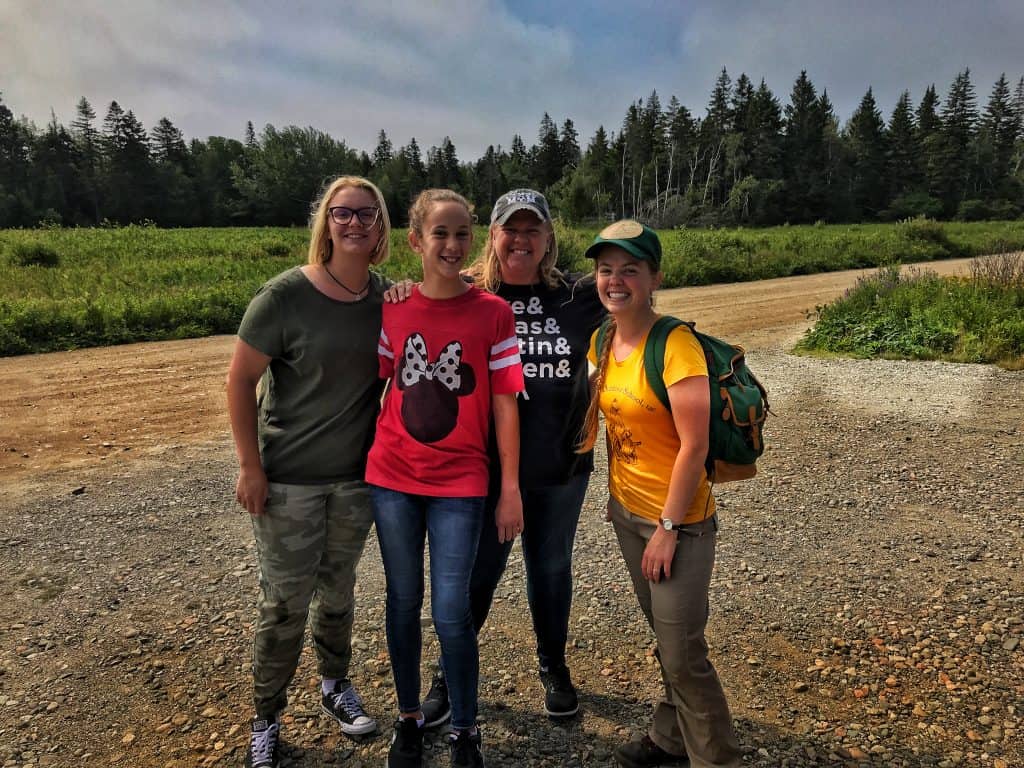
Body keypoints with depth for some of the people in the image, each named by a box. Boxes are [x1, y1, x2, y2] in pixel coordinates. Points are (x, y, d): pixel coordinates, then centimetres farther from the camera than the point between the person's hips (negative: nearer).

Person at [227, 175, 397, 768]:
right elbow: (240, 381, -11)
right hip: (289, 476, -3)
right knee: (286, 601, 7)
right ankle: (267, 720, 30)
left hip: (358, 474, 4)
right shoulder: (287, 294, -15)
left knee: (338, 588, 19)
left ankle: (336, 684, 43)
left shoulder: (388, 297, -3)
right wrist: (250, 466, -11)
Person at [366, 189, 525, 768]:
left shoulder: (494, 313, -7)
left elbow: (504, 403, -6)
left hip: (460, 483, -3)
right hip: (392, 479, 3)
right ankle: (410, 718, 37)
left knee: (452, 613, 1)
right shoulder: (392, 310, 0)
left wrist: (511, 489, -6)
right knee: (403, 601, 15)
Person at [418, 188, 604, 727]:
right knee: (476, 572, 11)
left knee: (551, 570, 19)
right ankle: (449, 674, 35)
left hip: (561, 466, 3)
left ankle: (553, 670, 43)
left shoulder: (576, 298, 1)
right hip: (486, 465, -2)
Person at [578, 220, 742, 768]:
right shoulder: (601, 342, 2)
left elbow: (694, 446, -20)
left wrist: (668, 527, -17)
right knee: (665, 637, 21)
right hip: (626, 512, 7)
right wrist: (616, 495, 7)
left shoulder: (675, 344, -20)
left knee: (682, 653, 2)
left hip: (678, 520, -7)